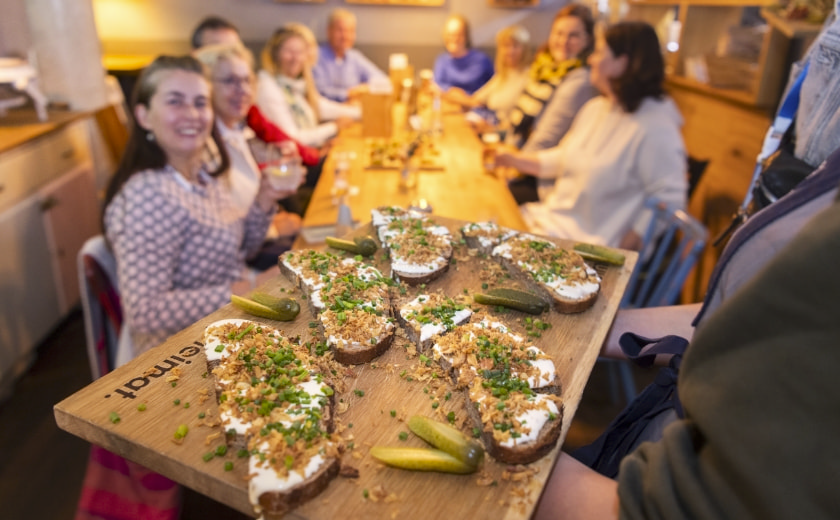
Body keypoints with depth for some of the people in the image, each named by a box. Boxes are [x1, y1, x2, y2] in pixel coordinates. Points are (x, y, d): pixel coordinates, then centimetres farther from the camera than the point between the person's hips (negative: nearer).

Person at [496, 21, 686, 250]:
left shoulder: (656, 127, -19)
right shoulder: (595, 108, 10)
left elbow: (669, 200, -19)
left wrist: (624, 250, -20)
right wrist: (515, 159, 14)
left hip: (586, 241, -8)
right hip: (551, 214, 8)